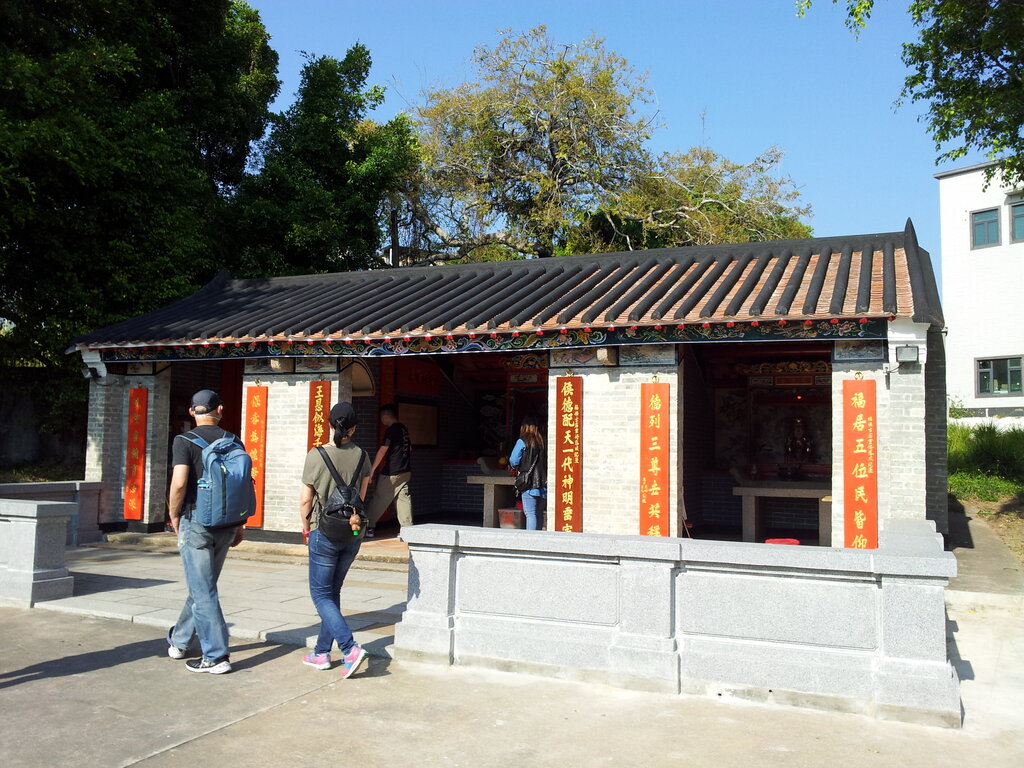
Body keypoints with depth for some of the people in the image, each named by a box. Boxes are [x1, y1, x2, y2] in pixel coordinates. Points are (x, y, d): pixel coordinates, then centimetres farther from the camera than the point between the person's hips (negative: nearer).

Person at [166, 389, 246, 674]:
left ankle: (216, 656, -1)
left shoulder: (184, 441, -7)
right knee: (202, 586, 19)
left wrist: (174, 515, 0)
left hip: (196, 522, -5)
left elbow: (179, 483, -17)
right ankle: (179, 641, 36)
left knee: (203, 591, -1)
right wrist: (240, 524, 13)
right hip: (226, 526, 5)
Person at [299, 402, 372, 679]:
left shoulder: (316, 456, -12)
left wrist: (306, 528, 7)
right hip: (353, 533, 5)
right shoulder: (362, 456, -1)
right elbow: (361, 495, 6)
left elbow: (305, 500, -8)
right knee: (332, 591, 17)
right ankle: (322, 652, 22)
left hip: (325, 532, -4)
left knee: (321, 594, 4)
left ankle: (350, 648, -11)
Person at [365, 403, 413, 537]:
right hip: (405, 472, 8)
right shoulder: (404, 429, 11)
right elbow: (409, 448, 21)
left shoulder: (391, 430, -13)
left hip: (391, 473, -8)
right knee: (403, 498, 6)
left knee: (379, 499, 1)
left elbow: (382, 450, -15)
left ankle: (368, 527, 6)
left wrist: (372, 469, -12)